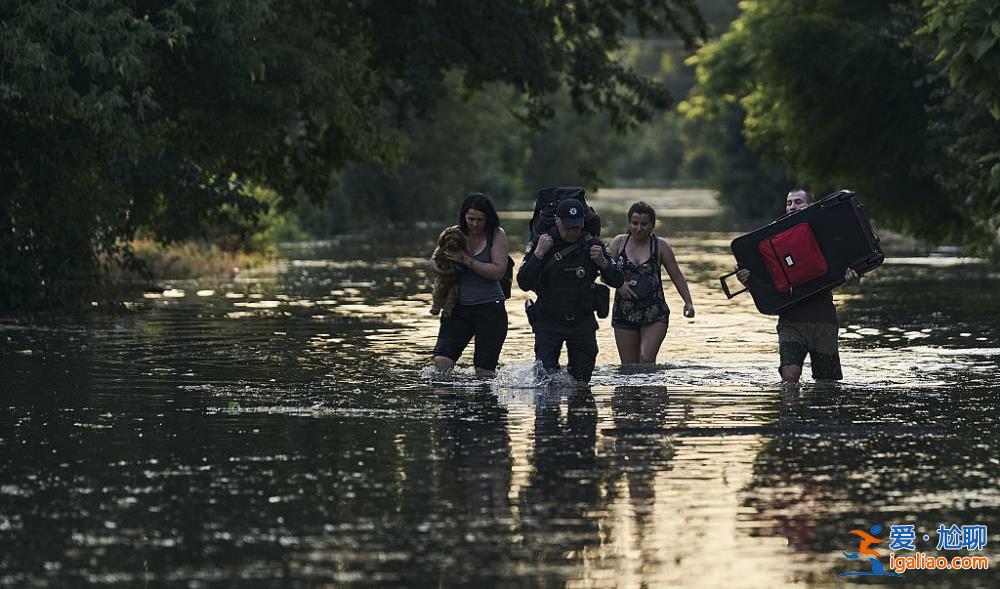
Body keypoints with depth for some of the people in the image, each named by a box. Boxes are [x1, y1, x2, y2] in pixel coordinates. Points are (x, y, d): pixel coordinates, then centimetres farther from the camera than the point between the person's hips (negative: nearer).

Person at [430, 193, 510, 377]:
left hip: (489, 308, -3)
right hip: (459, 307, 3)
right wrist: (441, 269, -11)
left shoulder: (497, 235, -2)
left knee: (484, 371, -3)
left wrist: (467, 260, -17)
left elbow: (498, 271, -11)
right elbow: (433, 262, 13)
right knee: (441, 361, -11)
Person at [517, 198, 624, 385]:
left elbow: (617, 281, 1)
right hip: (548, 320, -1)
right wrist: (538, 254, -20)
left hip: (583, 321, 2)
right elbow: (524, 283, -10)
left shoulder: (592, 245, -2)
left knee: (581, 383, 4)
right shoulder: (541, 243, -5)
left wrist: (602, 263, -17)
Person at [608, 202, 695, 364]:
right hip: (624, 314, 2)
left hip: (655, 315, -2)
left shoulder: (660, 246, 1)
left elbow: (677, 276, 3)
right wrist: (618, 284, -15)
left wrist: (688, 302, -10)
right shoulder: (619, 243, 5)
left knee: (646, 359, -21)